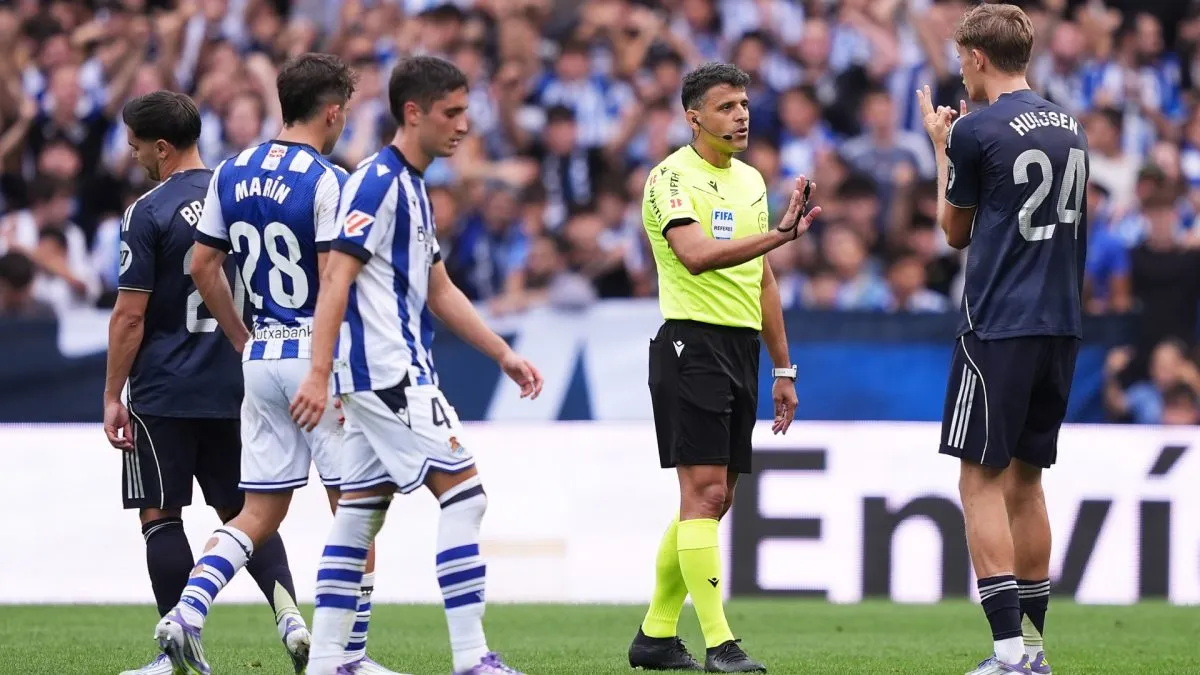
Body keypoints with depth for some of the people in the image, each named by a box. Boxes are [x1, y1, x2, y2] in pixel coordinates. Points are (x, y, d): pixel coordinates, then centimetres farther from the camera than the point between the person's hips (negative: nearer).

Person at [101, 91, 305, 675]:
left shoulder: (148, 213, -12)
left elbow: (130, 315, -12)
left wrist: (113, 395, -6)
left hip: (164, 393, -6)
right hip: (236, 388, 6)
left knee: (160, 516, 3)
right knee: (243, 511, 13)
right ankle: (288, 611, -8)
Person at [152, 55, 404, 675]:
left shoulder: (232, 174, 7)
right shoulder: (327, 182, -13)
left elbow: (204, 266, 10)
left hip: (260, 359, 6)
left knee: (260, 512, 10)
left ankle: (187, 610, -9)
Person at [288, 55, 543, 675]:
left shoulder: (410, 186, 19)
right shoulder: (379, 182, -12)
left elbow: (439, 292, 25)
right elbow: (335, 278, -18)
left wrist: (504, 355, 23)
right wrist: (319, 374, -24)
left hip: (377, 378, 10)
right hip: (389, 373, -10)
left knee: (359, 514, 8)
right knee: (463, 493, -10)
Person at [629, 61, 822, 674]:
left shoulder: (751, 180, 16)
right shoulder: (672, 177, -9)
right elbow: (696, 255, -26)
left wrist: (782, 369, 21)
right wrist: (780, 234, -35)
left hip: (742, 348, 8)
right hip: (692, 343, -8)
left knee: (714, 499, 10)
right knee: (704, 492, -12)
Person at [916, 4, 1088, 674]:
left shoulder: (975, 132, -9)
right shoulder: (1072, 129, 11)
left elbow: (956, 230, 4)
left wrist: (940, 146, 17)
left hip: (999, 326, -7)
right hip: (1061, 324, 7)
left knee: (982, 480, -4)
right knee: (1025, 478, 14)